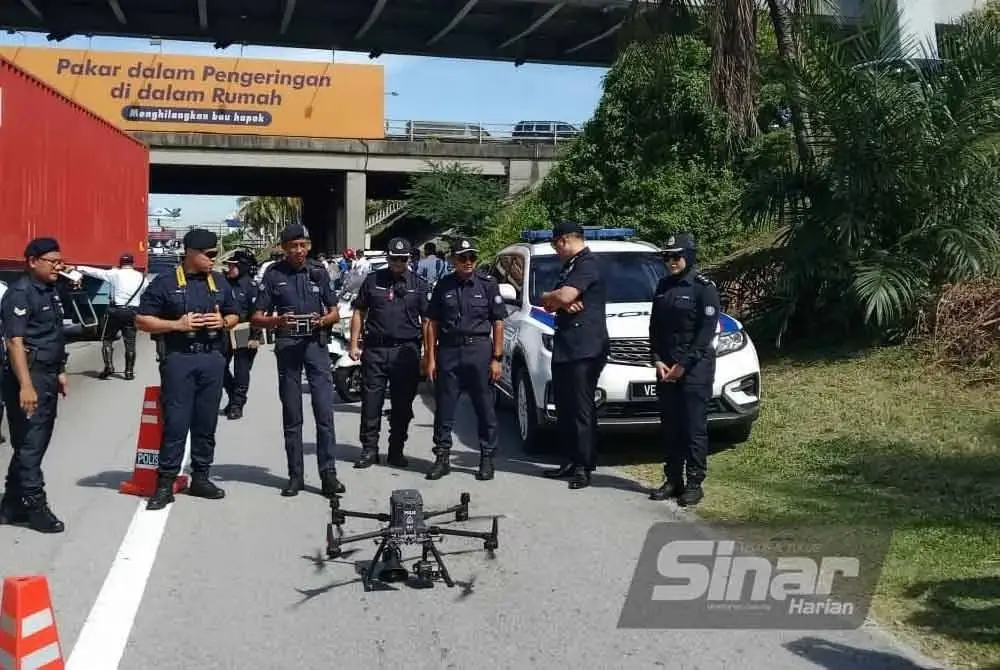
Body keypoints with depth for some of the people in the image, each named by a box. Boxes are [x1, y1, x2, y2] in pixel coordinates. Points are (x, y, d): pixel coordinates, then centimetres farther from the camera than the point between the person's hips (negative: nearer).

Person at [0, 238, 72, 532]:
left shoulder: (51, 292, 15)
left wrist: (59, 372, 20)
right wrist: (25, 386, -27)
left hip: (48, 376, 9)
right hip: (29, 376, -9)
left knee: (37, 442, 13)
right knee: (30, 444, -3)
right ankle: (35, 506, 4)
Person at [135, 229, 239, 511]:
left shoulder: (219, 281, 12)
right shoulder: (165, 282, -2)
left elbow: (234, 315, 21)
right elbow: (142, 320, -3)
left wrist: (223, 322, -2)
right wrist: (177, 324, -14)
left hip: (212, 358, 4)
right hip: (178, 358, -4)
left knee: (206, 422, 9)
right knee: (175, 423, -5)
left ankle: (200, 478, 20)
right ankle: (165, 484, 2)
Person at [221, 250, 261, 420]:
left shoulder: (251, 286, -10)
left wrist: (255, 337, -16)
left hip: (245, 336, -6)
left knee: (241, 371, 2)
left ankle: (237, 404, 11)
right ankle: (233, 398, 28)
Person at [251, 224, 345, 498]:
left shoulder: (319, 273, 9)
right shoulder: (274, 275, 4)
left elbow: (335, 312, 12)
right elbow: (257, 317, 2)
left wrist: (323, 320, -10)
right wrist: (277, 321, -19)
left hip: (316, 344, 0)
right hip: (287, 346, 0)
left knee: (324, 411, -6)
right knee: (291, 416, 6)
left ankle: (328, 474, -3)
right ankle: (295, 475, 14)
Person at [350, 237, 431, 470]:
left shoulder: (419, 285, 7)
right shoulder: (373, 280, 9)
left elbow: (427, 321, 5)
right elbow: (359, 313, 12)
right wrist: (354, 343, 4)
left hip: (406, 351, 0)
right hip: (375, 349, 0)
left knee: (403, 405, 5)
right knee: (371, 402, 1)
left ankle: (396, 451, 16)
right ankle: (369, 449, 11)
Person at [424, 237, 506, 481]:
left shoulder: (488, 284, 3)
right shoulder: (443, 285, 7)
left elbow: (498, 323, 2)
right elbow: (433, 323, 8)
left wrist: (496, 358, -4)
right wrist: (431, 358, 2)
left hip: (479, 350, -1)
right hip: (448, 351, 2)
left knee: (485, 409, 3)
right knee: (444, 408, 5)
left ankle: (487, 458, 14)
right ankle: (442, 457, 15)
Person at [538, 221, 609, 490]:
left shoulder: (587, 263, -9)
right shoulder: (569, 266, 23)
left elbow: (564, 296, -22)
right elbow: (550, 305, 19)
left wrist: (548, 297, 1)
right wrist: (560, 303, -5)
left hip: (585, 349, -10)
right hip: (564, 347, 10)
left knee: (582, 408, -7)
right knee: (563, 407, 12)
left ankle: (584, 466, -4)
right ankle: (571, 461, 19)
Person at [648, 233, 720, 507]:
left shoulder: (703, 287, -6)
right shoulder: (664, 286, 12)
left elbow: (706, 331, -11)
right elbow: (655, 327, 13)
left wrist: (683, 365, -14)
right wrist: (657, 360, 0)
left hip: (695, 368, -6)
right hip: (666, 367, 6)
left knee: (694, 427, -4)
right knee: (670, 427, 8)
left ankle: (694, 484, 2)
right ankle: (673, 480, 16)